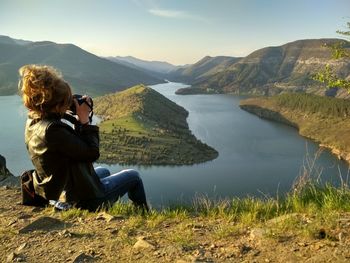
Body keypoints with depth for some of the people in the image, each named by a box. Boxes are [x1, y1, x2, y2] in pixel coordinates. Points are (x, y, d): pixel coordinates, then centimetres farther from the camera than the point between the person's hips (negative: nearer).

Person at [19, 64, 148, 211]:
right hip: (81, 199, -9)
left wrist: (79, 121, -5)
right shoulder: (52, 129, -33)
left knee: (104, 171, 36)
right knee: (133, 176, 11)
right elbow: (92, 153, -26)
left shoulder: (32, 124, -2)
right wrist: (84, 120, -18)